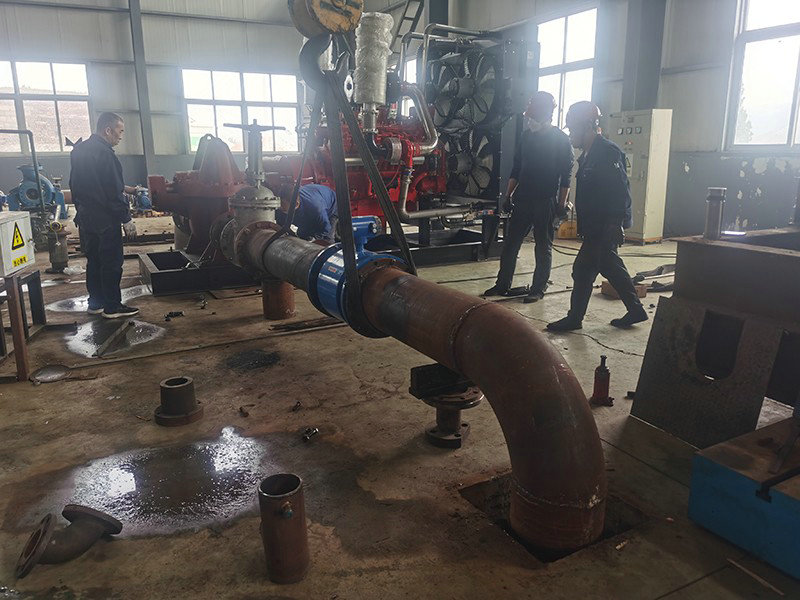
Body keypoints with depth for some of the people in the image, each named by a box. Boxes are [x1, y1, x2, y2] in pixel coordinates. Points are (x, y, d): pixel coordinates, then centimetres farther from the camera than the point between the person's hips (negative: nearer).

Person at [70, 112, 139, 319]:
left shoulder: (78, 150, 11)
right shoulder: (104, 154, -18)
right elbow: (114, 192, -20)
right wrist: (126, 219, -15)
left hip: (85, 217, 9)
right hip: (105, 219, -9)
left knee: (93, 261, 15)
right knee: (112, 263, -1)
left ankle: (95, 303, 22)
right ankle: (112, 307, 5)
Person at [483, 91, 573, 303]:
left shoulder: (561, 139, -5)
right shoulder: (527, 135, 10)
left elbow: (566, 174, -6)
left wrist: (562, 202, -10)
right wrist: (509, 194, 11)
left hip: (546, 202, -5)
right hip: (523, 199, 5)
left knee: (543, 247, 4)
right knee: (510, 243, 6)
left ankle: (538, 288, 12)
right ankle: (502, 284, 15)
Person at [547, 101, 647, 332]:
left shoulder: (608, 152, -16)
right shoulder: (589, 154, 15)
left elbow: (621, 191, -22)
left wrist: (616, 225, -26)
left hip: (605, 228, -10)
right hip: (596, 227, 10)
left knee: (583, 270, -4)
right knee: (611, 268, 17)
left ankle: (574, 318, 8)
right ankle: (636, 310, 28)